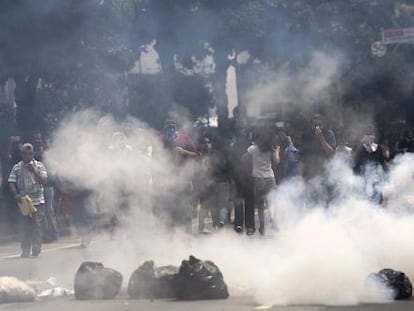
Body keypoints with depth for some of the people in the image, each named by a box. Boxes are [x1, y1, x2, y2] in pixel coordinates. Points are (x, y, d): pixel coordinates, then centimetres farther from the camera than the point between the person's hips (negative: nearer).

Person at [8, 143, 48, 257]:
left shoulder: (39, 166, 4)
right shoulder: (17, 168, 3)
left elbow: (44, 181, -4)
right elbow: (11, 183, -2)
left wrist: (34, 170, -14)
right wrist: (16, 195, -17)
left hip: (38, 201, -1)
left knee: (37, 226, -4)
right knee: (26, 227, 2)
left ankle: (36, 251, 0)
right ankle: (25, 251, 7)